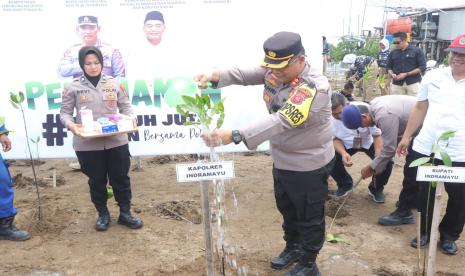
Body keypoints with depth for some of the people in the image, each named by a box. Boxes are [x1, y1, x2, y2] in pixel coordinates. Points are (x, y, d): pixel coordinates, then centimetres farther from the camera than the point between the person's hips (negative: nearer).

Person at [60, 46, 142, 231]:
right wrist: (70, 124, -18)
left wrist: (131, 117, -12)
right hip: (87, 144, -1)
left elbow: (125, 106, 9)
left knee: (121, 178, 10)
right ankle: (103, 214, 32)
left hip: (116, 141, 1)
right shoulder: (74, 87, 0)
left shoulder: (114, 83, 4)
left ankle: (125, 213, 27)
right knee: (97, 181, 13)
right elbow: (65, 112, 3)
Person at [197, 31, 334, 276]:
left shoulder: (314, 88, -31)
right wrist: (214, 75, -34)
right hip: (282, 159, 8)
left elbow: (280, 121, -41)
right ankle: (292, 247, 50)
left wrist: (234, 135, -50)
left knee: (309, 217, 13)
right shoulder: (277, 70, -6)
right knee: (286, 208, 26)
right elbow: (245, 74, -12)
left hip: (308, 165, -8)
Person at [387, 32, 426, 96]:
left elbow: (422, 67, -3)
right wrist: (392, 74, -6)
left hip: (413, 83, -3)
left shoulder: (416, 51, 1)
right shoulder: (393, 53, 13)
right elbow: (389, 67, 18)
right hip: (397, 84, 3)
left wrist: (406, 74, -12)